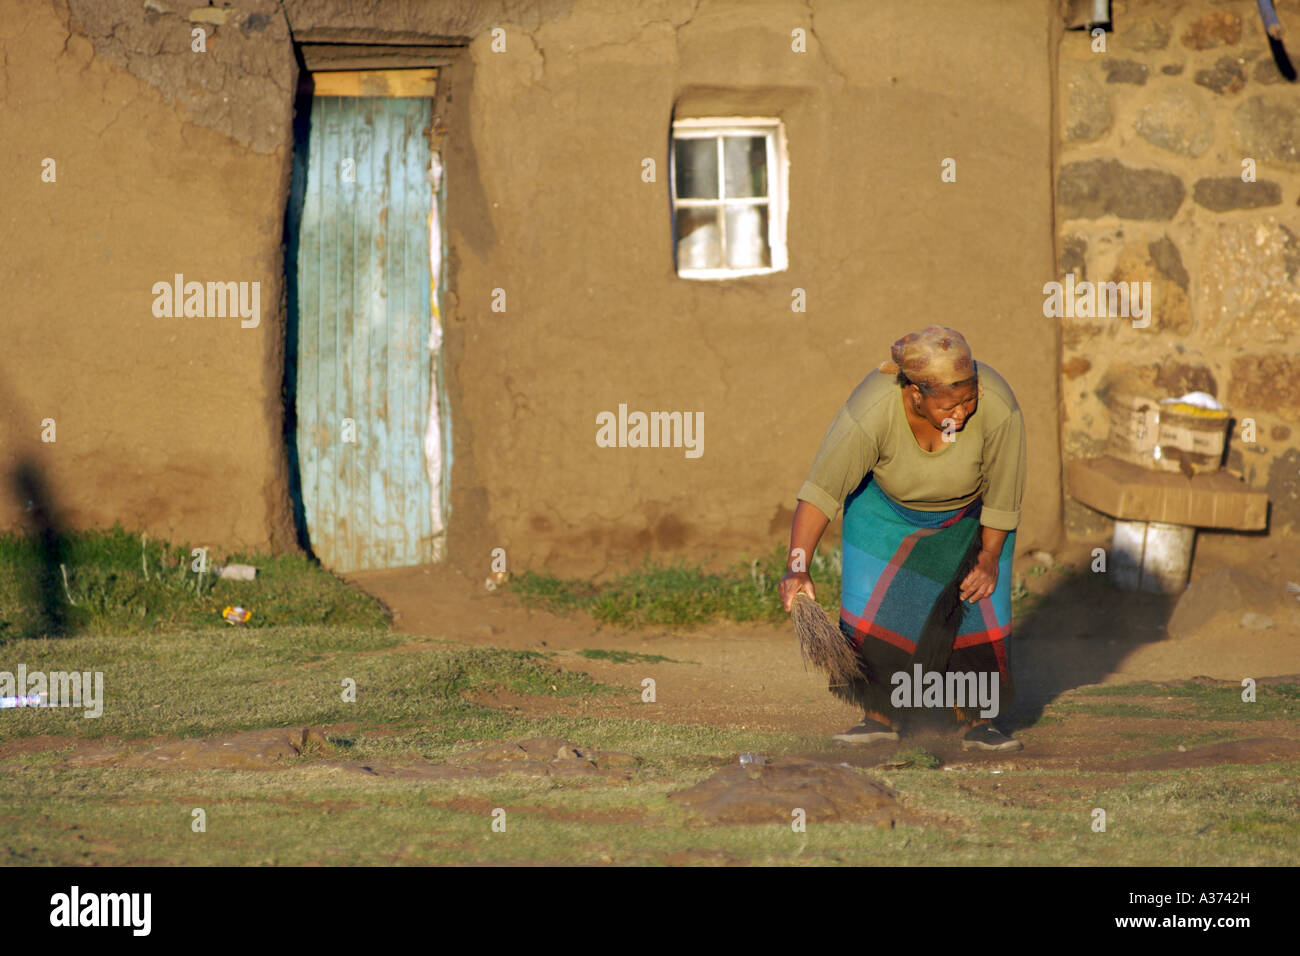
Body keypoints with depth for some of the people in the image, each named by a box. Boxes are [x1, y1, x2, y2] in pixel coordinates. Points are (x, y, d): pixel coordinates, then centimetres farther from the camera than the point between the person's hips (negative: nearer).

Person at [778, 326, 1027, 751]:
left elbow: (1004, 493, -20)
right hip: (888, 504, 0)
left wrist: (989, 559, -12)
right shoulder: (870, 413, -38)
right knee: (874, 606, -9)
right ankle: (880, 717, 0)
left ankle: (977, 723, -4)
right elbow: (819, 493, -35)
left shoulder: (997, 409, -36)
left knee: (976, 605, -10)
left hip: (969, 512, 0)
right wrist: (797, 570, -42)